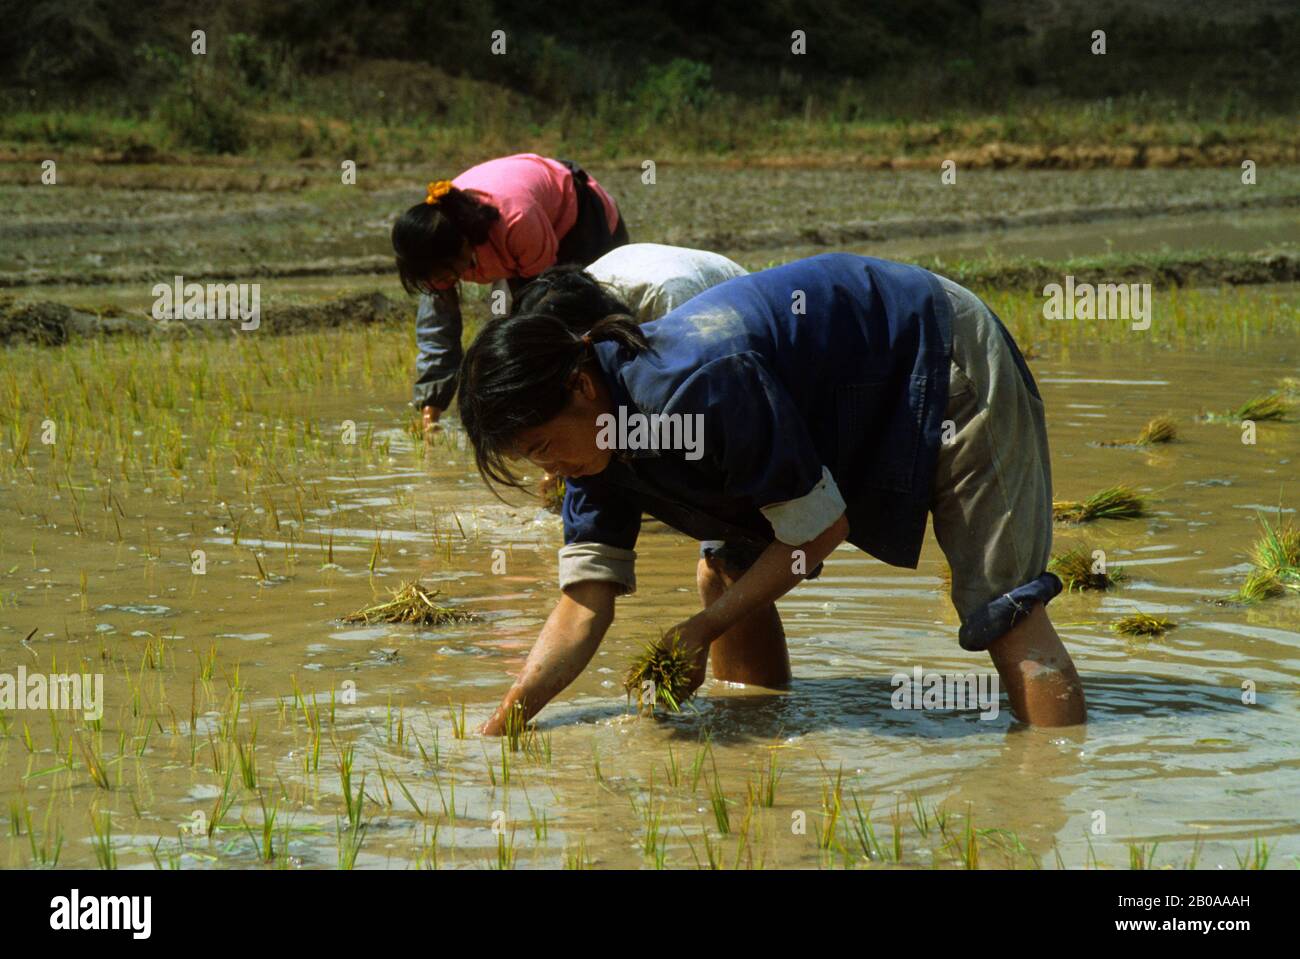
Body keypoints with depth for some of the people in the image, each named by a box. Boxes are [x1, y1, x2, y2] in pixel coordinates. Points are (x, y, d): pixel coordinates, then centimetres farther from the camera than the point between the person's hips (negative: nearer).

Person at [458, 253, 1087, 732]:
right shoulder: (597, 435, -11)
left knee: (998, 602, -15)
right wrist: (499, 726, -18)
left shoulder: (697, 387, -38)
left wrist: (697, 634, -22)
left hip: (945, 363, -9)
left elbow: (821, 528, -27)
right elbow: (585, 603, -9)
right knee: (730, 572, 5)